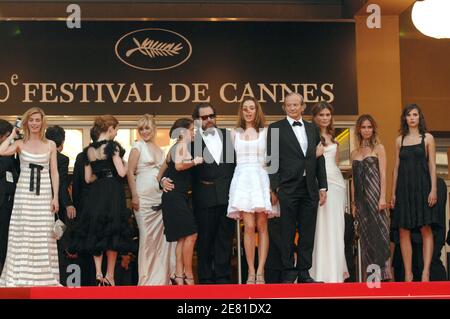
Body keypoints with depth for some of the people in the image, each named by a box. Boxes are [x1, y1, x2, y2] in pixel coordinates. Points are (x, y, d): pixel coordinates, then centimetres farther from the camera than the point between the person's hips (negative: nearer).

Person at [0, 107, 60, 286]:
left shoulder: (50, 145, 8)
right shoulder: (20, 144, 4)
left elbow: (54, 172, 6)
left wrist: (55, 197, -1)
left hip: (44, 193, 1)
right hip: (24, 192, -1)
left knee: (43, 235, 1)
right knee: (23, 234, -1)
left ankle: (43, 277, 5)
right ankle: (21, 277, 3)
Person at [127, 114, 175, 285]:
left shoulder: (160, 150, 17)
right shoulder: (138, 147, 1)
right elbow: (130, 172, -4)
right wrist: (134, 196, -12)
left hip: (161, 198, 5)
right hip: (144, 198, -5)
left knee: (162, 236, 1)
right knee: (147, 236, -4)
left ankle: (161, 276, 9)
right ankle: (146, 278, 2)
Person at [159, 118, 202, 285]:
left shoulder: (174, 148, 20)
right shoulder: (182, 144, -8)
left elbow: (162, 173, 24)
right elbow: (179, 165, -24)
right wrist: (195, 161, -13)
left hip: (178, 197, 10)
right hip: (176, 196, -10)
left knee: (182, 238, 7)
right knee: (190, 234, -12)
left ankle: (179, 276, 3)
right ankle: (188, 276, -11)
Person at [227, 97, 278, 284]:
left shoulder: (265, 132, 8)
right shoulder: (235, 133, 12)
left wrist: (274, 185, -3)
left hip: (261, 179, 0)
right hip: (242, 179, 1)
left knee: (262, 226, -4)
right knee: (249, 227, -7)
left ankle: (260, 272, -3)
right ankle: (251, 272, -4)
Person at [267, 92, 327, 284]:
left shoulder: (313, 129, 14)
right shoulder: (276, 128, 1)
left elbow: (319, 159, 13)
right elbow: (272, 159, -3)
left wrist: (322, 187, 8)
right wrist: (274, 188, -10)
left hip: (310, 188, 4)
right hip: (288, 188, -4)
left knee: (308, 232, 5)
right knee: (288, 233, 0)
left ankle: (304, 272, 13)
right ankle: (289, 273, 7)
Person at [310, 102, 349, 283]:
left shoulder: (333, 137, 19)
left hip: (336, 182, 6)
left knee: (336, 227, 5)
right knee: (321, 226, -8)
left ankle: (336, 272, 9)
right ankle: (323, 273, -6)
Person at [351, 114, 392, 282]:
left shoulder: (378, 148, 4)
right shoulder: (354, 153, 16)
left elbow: (383, 174, -4)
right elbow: (354, 180, 15)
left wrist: (383, 197, -13)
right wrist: (353, 203, 10)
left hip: (375, 194, -4)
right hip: (361, 198, 4)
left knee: (378, 232, -9)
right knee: (365, 235, 4)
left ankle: (381, 273, -9)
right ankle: (369, 274, 6)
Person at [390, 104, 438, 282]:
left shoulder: (427, 138, 5)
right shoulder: (399, 140, 12)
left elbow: (432, 165, 0)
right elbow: (397, 167, 12)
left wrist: (433, 189, -9)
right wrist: (393, 192, 7)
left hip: (422, 186, -3)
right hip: (404, 187, 3)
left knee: (426, 229, -6)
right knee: (404, 231, -1)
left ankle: (426, 272, -8)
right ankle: (408, 274, 2)